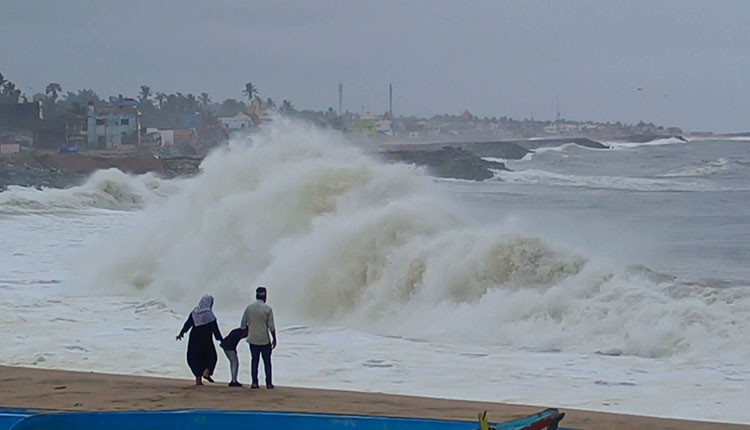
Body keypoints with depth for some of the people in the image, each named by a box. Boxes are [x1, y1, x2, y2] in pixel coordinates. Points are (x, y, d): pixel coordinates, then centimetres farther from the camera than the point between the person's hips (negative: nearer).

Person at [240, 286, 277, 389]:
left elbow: (243, 325, 2)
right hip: (265, 340, -2)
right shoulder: (268, 309, -10)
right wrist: (274, 339, 3)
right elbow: (271, 326, -9)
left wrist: (246, 332, 20)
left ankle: (254, 382, 4)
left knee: (254, 361, 10)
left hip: (253, 339, 2)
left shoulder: (249, 308, -3)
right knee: (267, 361, 9)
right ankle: (268, 383, 9)